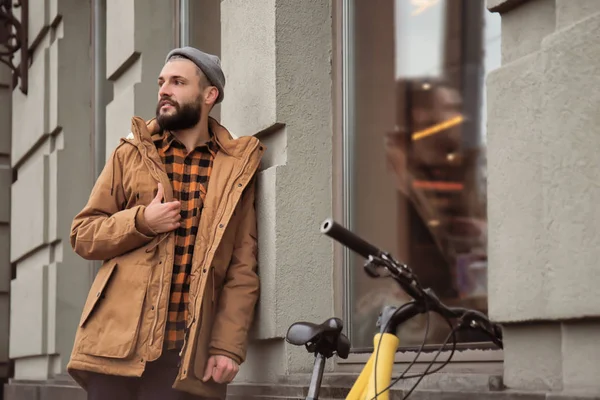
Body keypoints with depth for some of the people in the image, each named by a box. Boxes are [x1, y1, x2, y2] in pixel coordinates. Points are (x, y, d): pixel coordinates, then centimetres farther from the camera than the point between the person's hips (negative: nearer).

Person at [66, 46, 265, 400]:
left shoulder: (237, 169, 8)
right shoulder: (131, 154, 11)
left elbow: (242, 270, 4)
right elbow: (83, 234, 10)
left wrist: (229, 346, -6)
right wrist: (141, 221, -8)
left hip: (190, 351, 0)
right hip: (118, 343, 1)